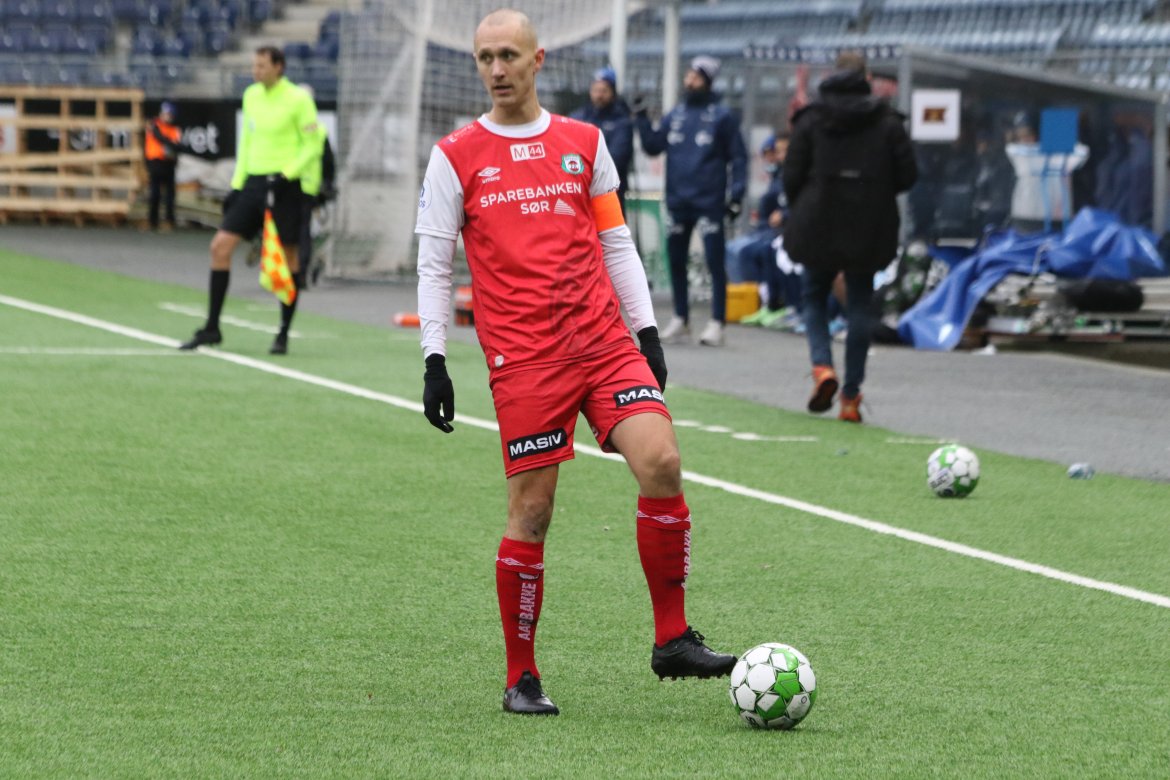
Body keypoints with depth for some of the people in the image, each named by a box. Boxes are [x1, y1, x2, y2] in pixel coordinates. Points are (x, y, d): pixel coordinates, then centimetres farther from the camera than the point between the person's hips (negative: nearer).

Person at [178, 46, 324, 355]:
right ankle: (211, 328, 1)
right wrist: (237, 183, 14)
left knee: (288, 256, 1)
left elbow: (313, 144, -7)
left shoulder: (298, 99, -8)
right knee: (221, 245, -4)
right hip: (254, 181, 6)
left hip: (284, 185, -6)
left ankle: (283, 334, 11)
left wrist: (287, 175, -17)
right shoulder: (251, 96, 11)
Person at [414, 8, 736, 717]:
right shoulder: (456, 157, 5)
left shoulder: (583, 143, 13)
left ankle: (673, 640, -3)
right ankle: (521, 679, 9)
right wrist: (435, 360, -2)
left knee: (661, 462, -15)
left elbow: (616, 244, 17)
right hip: (523, 358, -3)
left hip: (606, 340, 3)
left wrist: (647, 328, 9)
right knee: (531, 513, -4)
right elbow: (434, 264, 5)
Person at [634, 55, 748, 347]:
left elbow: (738, 157, -3)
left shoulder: (722, 116, -2)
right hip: (678, 199, 5)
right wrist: (642, 121, 1)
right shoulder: (675, 115, 12)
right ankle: (680, 319, 20)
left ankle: (717, 323, -3)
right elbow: (653, 146, 14)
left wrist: (736, 194, -10)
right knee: (676, 260, 10)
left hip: (709, 201, -5)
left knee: (714, 261, -6)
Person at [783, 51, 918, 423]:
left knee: (814, 298, 15)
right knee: (859, 305, 8)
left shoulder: (811, 119, -3)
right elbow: (907, 175, -2)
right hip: (868, 231, 1)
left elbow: (791, 175, -4)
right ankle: (851, 396, 4)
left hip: (818, 227, 0)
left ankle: (822, 366, -11)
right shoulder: (886, 121, -2)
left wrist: (799, 211, 13)